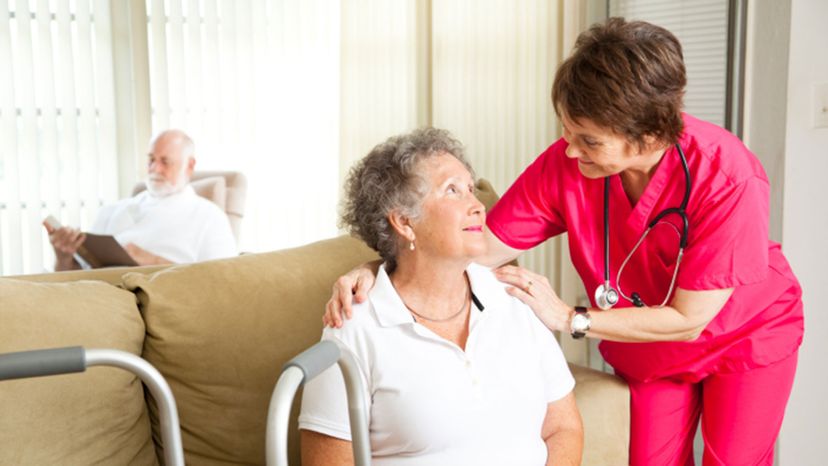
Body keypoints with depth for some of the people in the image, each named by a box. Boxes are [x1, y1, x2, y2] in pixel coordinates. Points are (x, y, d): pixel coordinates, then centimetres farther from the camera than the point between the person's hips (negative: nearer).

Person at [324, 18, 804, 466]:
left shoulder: (729, 180, -35)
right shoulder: (564, 164, -27)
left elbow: (686, 319, -29)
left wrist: (570, 318, -28)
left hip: (747, 339, -2)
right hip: (648, 350, 3)